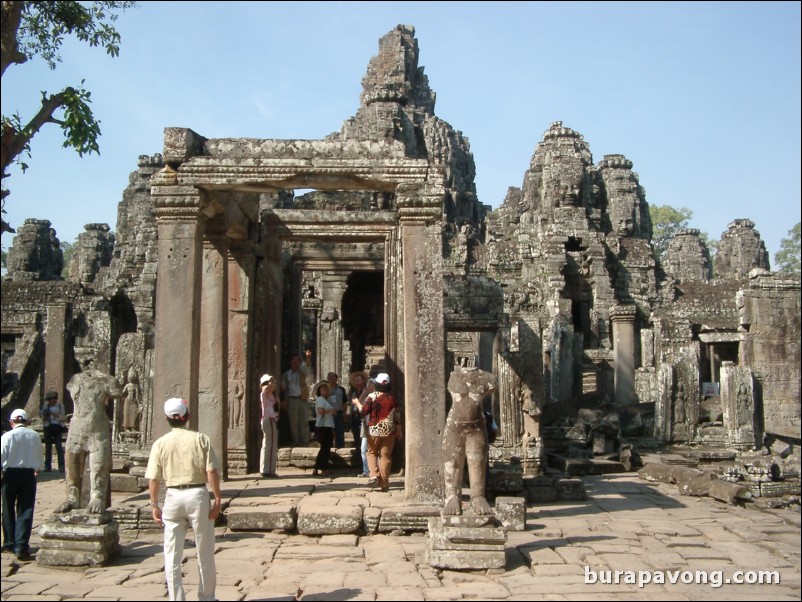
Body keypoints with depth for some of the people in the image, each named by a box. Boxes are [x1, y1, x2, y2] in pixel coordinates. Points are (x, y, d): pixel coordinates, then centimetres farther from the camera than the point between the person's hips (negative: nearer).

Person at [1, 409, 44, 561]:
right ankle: (21, 548, -5)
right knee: (25, 511, 3)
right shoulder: (34, 435, 0)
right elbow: (39, 457, 9)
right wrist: (37, 469, 28)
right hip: (28, 474, 1)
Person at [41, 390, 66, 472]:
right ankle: (47, 466, 5)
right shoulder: (45, 406, 10)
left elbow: (63, 418, 3)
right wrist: (44, 416, -6)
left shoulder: (60, 405, 3)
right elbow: (43, 419, 16)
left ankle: (61, 466, -10)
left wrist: (57, 415, -14)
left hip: (57, 428, -3)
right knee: (48, 448, 1)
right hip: (48, 428, 3)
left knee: (59, 447, -9)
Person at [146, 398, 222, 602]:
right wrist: (218, 499, -2)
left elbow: (153, 479, 0)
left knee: (172, 555, 10)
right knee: (205, 552, 13)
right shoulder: (200, 439, -3)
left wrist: (154, 505, 8)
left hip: (173, 497, 1)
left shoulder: (160, 443, 1)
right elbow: (212, 472, -8)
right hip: (197, 495, -1)